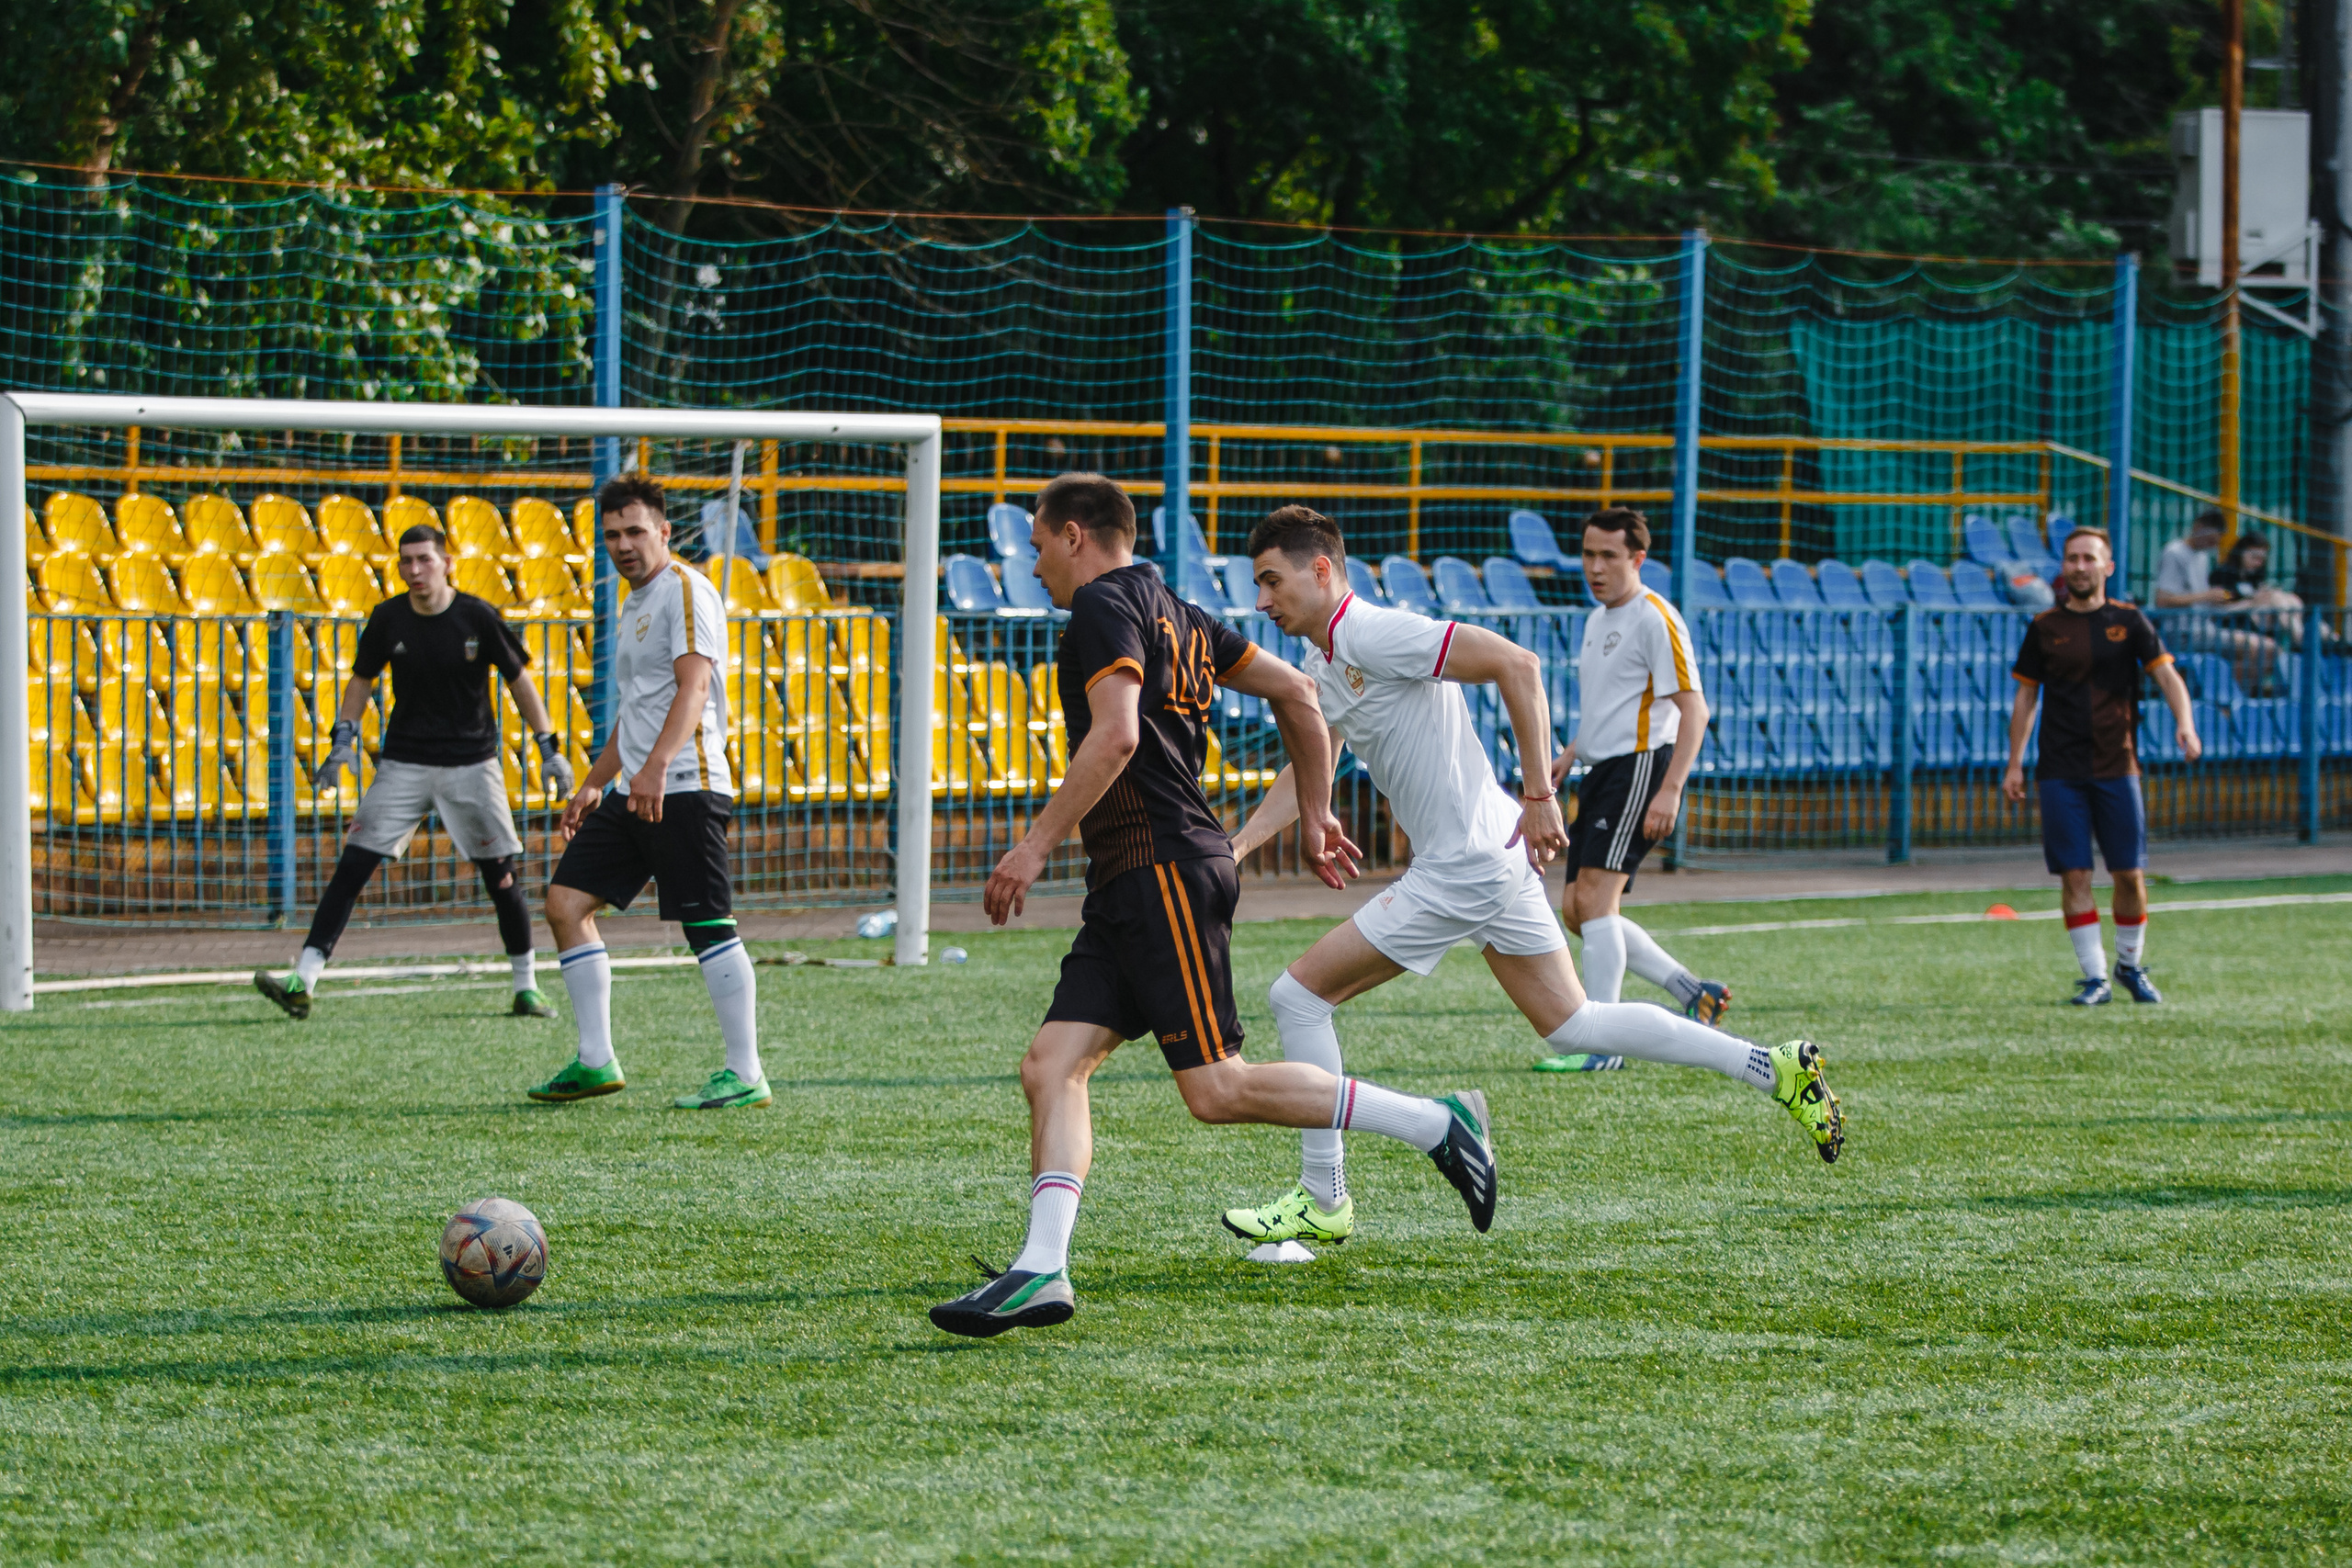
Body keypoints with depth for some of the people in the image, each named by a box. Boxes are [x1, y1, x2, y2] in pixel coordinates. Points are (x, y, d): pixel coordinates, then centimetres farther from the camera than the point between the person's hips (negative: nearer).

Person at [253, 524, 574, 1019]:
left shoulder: (477, 616, -9)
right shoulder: (388, 618, -3)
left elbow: (518, 679, 0)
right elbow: (362, 679, 11)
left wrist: (548, 748, -2)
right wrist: (343, 740, 0)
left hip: (471, 764, -1)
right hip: (404, 764, 2)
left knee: (501, 876, 0)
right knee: (351, 866, -8)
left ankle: (526, 988, 16)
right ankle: (303, 983, -12)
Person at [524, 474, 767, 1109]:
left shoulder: (685, 590, -7)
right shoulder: (633, 607, 22)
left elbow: (694, 685, -20)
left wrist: (657, 767, -32)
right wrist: (594, 783, 28)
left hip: (685, 788, -10)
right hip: (633, 792, 10)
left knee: (707, 925, -10)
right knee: (566, 902, 4)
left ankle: (745, 1075, -7)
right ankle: (596, 1062, 7)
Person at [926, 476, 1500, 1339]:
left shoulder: (1104, 606, -7)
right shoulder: (1176, 614, 21)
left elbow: (1115, 736, -21)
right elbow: (1296, 692, 23)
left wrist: (1036, 844, -19)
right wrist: (1314, 816, 28)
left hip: (1166, 871, -10)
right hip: (1130, 882, 10)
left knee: (1217, 1089, -11)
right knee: (1051, 1066, 1)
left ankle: (1437, 1123, -6)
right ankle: (1042, 1271, -9)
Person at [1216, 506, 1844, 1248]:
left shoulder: (1371, 636, -17)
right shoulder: (1323, 664, 13)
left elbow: (1515, 663, -23)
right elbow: (1306, 772, 22)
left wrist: (1540, 796, -23)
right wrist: (1232, 850, 8)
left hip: (1464, 867, -10)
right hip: (1495, 856, 10)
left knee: (1297, 995, -5)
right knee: (1572, 1026, 15)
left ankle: (1322, 1201, 2)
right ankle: (1777, 1069, 15)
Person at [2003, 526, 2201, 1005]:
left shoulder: (2129, 621, 4)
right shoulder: (2045, 627, 6)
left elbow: (2166, 675, -3)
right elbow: (2027, 696, 10)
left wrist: (2184, 723, -22)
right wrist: (2014, 764, 5)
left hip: (2117, 766, 0)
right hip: (2060, 771, 0)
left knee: (2130, 874, 1)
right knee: (2074, 875, -5)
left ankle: (2131, 965, 21)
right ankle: (2095, 977, 1)